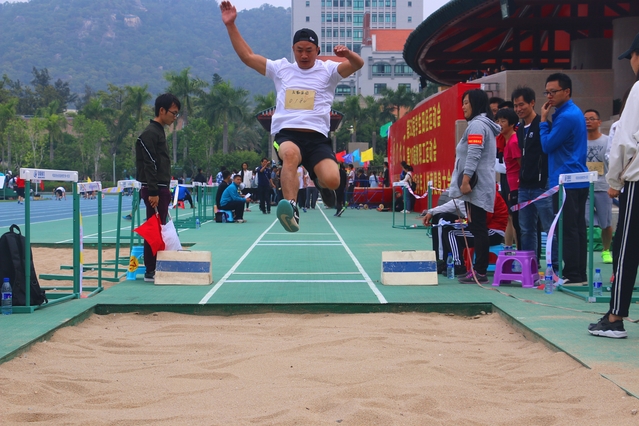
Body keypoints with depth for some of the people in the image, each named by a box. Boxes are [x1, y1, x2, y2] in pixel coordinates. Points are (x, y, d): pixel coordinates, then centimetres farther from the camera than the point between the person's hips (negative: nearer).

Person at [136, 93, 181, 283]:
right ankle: (150, 271, -4)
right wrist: (153, 192, -22)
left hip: (162, 189, 10)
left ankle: (156, 267, 15)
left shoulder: (159, 132, 18)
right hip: (154, 190, -10)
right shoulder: (150, 133, -12)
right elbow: (149, 165, -18)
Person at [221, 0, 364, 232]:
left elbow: (357, 65, -3)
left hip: (317, 137, 0)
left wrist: (347, 54, -27)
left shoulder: (328, 70, 12)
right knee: (290, 153, -38)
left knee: (332, 180, -23)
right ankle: (291, 208, -48)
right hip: (286, 134, 0)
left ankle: (321, 182, 17)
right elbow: (247, 56, 19)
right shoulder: (281, 69, 19)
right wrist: (231, 25, 11)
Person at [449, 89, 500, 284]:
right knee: (478, 229, 10)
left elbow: (474, 155, -20)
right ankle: (479, 269, 13)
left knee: (477, 229, -10)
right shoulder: (487, 125, 22)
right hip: (479, 185, 10)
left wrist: (465, 180, -22)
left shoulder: (477, 125, -9)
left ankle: (480, 272, -9)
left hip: (476, 186, -10)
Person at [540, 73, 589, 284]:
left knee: (568, 230, -7)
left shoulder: (566, 117, -15)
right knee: (578, 229, 10)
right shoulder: (576, 113, 17)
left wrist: (543, 121, -4)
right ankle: (580, 274, 14)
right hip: (579, 181, 10)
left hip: (566, 182, -10)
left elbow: (547, 145, -11)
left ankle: (573, 275, -5)